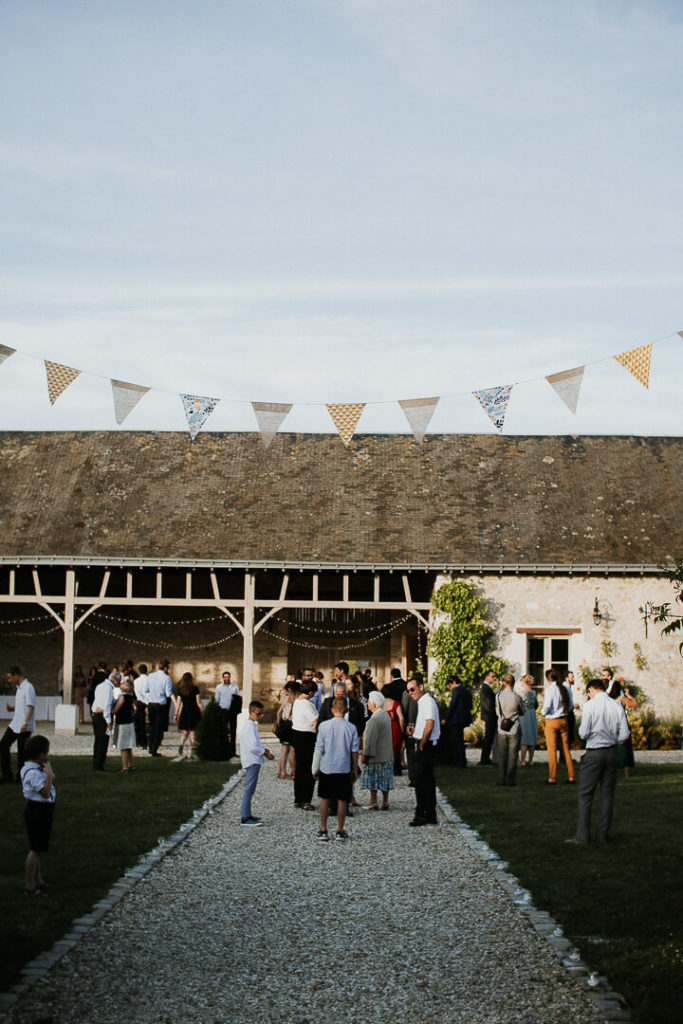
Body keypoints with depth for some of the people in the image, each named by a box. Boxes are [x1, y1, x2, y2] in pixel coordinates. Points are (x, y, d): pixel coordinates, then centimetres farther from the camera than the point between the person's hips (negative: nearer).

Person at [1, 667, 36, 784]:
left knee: (21, 752, -3)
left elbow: (31, 707, -21)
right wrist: (12, 708, 6)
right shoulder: (19, 688, 15)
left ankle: (21, 777, 8)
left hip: (24, 727, -10)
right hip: (14, 725, 10)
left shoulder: (28, 687, -15)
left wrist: (25, 723, -27)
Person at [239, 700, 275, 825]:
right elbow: (253, 746, -23)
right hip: (252, 761, -11)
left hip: (253, 761, 11)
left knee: (249, 789, 16)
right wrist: (265, 753, -13)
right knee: (249, 789, -10)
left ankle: (247, 814, 23)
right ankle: (245, 817, -10)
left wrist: (263, 749, 11)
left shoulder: (252, 725, 16)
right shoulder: (249, 726, -17)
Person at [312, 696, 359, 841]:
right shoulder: (351, 728, -5)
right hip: (344, 768, 0)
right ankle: (340, 831, 10)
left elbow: (318, 749, -3)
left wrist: (315, 769, 6)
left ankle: (323, 830, 12)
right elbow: (354, 751, 0)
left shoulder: (324, 726, -7)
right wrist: (355, 770, 11)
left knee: (325, 799, 11)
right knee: (342, 800, 8)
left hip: (326, 768, 0)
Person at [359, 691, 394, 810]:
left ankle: (373, 803, 1)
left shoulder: (375, 718, -20)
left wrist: (365, 754, -17)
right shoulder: (385, 715, 11)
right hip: (387, 755, 9)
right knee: (385, 779, 11)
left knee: (373, 779, -1)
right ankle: (385, 802, 13)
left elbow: (370, 739, -22)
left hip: (375, 755, -9)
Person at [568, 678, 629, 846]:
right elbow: (624, 734, -1)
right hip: (612, 753, 4)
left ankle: (582, 836, -2)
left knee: (585, 795, 2)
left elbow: (584, 733, -13)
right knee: (608, 795, 11)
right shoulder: (617, 706, 2)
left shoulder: (590, 705, -8)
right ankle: (603, 834, 13)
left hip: (594, 753, -4)